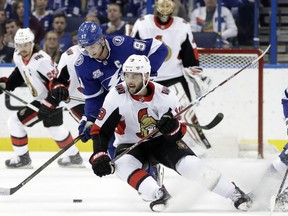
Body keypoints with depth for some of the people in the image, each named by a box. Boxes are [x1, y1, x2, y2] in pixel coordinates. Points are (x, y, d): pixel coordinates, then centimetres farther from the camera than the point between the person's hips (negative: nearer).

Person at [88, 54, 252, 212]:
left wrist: (172, 127, -37)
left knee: (189, 163, -22)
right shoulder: (117, 96, -19)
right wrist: (99, 157, -29)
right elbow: (100, 130, -15)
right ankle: (159, 195, -43)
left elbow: (180, 131, -12)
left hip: (162, 140, -1)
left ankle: (234, 193, -15)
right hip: (130, 145, 1)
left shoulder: (165, 96, -18)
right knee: (123, 165, -33)